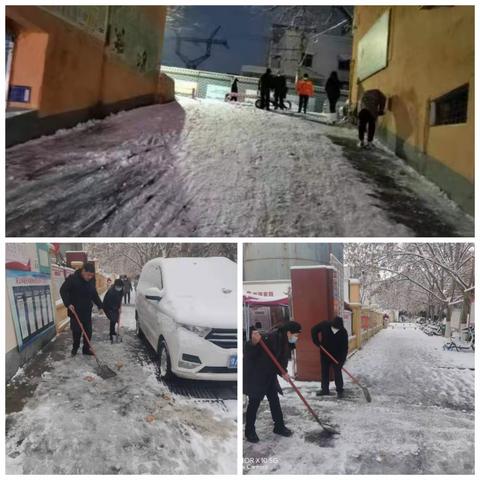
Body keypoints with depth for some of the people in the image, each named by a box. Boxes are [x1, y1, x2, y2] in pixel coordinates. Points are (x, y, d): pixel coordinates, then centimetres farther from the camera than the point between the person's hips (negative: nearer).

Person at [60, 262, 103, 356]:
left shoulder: (92, 280, 0)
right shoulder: (72, 278, -17)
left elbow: (94, 294, 13)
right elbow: (63, 290, -11)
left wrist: (100, 306, 8)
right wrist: (68, 303, -19)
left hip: (87, 310, 5)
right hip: (75, 310, -4)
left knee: (88, 331, 5)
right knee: (76, 330, 2)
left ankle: (86, 349, 17)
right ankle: (75, 348, 22)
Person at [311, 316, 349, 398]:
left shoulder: (343, 332, -21)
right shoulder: (324, 325, -17)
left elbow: (345, 347, -17)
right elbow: (314, 330, 0)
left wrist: (342, 358, -24)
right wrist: (317, 341, -7)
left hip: (336, 356, -3)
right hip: (324, 354, 3)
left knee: (337, 372, -4)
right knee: (324, 372, 11)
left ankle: (340, 391, 7)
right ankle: (325, 389, 23)